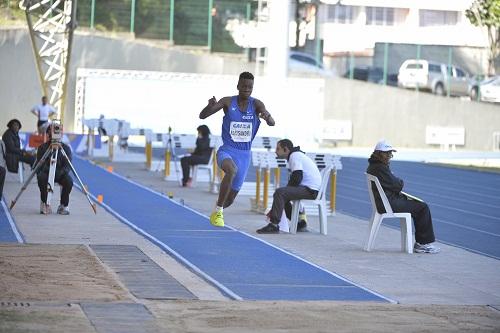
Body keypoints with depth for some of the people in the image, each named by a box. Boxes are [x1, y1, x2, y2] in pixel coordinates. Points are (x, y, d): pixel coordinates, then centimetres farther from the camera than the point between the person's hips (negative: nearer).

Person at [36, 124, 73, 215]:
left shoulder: (65, 148, -4)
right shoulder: (42, 148, -5)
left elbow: (68, 166, -11)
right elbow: (39, 165, -9)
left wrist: (59, 173, -29)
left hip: (61, 174, 0)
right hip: (46, 173, 0)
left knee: (69, 181, -31)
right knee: (42, 178, -34)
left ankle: (64, 205, -10)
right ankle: (45, 203, -13)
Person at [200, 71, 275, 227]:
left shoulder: (256, 104, -6)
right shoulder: (228, 102, -7)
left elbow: (272, 123, -20)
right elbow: (202, 116, -10)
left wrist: (267, 116, -45)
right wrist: (210, 106, -33)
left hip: (244, 154, 2)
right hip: (227, 151, -2)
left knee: (230, 199, 9)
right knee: (231, 170, -38)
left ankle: (217, 212, 44)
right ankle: (218, 211, -25)